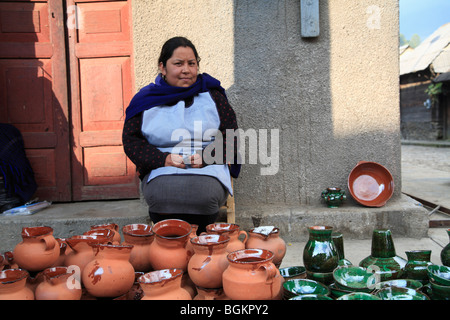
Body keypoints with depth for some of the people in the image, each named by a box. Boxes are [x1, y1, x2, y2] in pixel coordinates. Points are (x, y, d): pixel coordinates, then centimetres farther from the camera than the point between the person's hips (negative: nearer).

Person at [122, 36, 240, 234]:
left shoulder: (212, 96, 15)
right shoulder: (146, 100, 13)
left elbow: (231, 137, 11)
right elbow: (131, 139, 9)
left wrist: (206, 156, -8)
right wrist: (162, 158, -8)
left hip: (209, 173, 0)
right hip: (161, 173, 0)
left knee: (204, 194, -33)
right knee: (159, 193, -33)